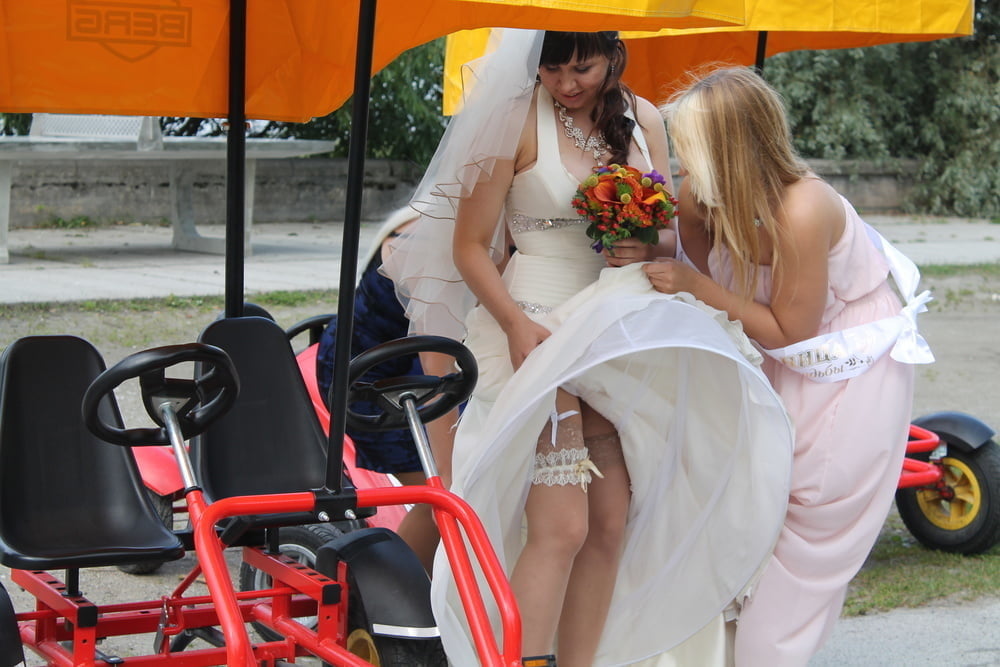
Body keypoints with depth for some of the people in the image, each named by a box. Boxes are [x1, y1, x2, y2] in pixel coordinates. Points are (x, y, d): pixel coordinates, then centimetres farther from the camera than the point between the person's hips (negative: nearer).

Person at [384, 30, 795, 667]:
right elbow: (469, 246, -7)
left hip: (620, 340, 6)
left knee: (611, 524, 6)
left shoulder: (643, 119, 8)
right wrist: (516, 323, -21)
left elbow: (668, 234, 14)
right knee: (561, 528, -14)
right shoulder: (517, 120, -7)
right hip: (539, 329, -6)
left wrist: (647, 249, -10)